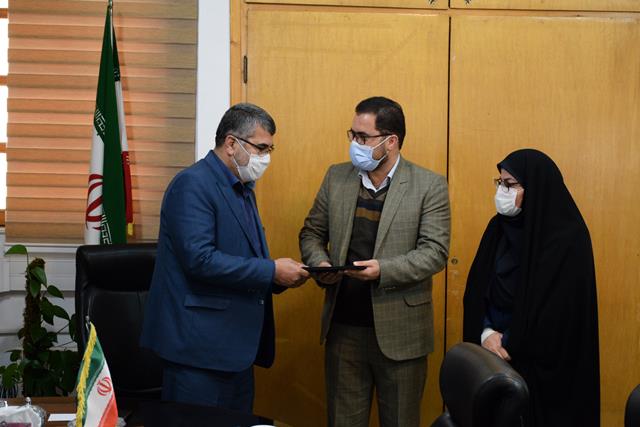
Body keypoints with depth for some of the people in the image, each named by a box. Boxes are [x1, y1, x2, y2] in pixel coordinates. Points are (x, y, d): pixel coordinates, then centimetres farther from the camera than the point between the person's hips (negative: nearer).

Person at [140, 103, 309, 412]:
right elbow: (200, 259, -23)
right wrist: (271, 270, -19)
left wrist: (280, 277, 3)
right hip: (200, 348, -9)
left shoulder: (243, 189, 17)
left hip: (237, 349, 9)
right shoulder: (192, 184, -13)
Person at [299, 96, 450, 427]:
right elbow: (312, 232, 13)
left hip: (399, 333, -3)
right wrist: (320, 263, -8)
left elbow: (435, 251, -11)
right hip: (343, 328, 3)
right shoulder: (336, 177, 6)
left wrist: (383, 269, -25)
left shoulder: (429, 185, -6)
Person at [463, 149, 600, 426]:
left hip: (543, 364, -6)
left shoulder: (567, 238, -13)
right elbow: (476, 286, 5)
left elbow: (560, 311, -16)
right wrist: (486, 333, -10)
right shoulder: (499, 226, 6)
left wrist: (508, 344, -12)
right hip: (494, 353, 6)